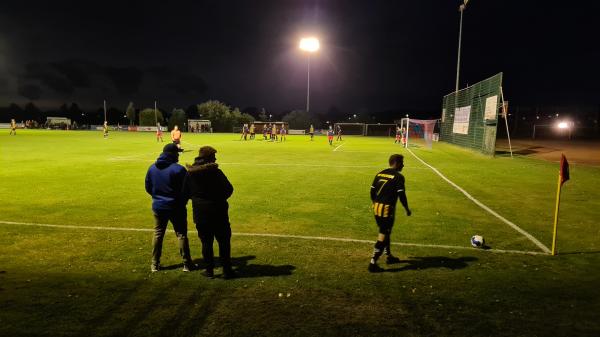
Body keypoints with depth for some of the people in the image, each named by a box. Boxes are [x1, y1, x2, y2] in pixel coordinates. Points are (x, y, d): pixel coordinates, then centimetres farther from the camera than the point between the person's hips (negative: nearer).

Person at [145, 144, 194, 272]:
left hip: (158, 207, 5)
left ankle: (155, 264, 22)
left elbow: (148, 188, 7)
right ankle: (187, 264, 13)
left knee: (158, 234, 16)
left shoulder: (152, 168, 0)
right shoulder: (178, 169, -18)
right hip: (176, 207, -4)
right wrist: (183, 201, 6)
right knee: (181, 235, 7)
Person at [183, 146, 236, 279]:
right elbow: (229, 189, -11)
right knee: (224, 241, 8)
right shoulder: (215, 171, -12)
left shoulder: (190, 173, 1)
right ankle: (227, 270, 13)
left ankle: (209, 270, 19)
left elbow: (185, 194, 5)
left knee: (206, 242, 13)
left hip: (200, 214, 4)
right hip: (218, 213, -3)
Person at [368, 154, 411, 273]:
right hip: (387, 209, -7)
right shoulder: (398, 177, -10)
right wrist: (407, 209, 1)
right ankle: (373, 263, -2)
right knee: (383, 235, -1)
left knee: (385, 232, 23)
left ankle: (389, 256, 38)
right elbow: (401, 195, -13)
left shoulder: (380, 174, 9)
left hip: (376, 208, 7)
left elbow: (372, 191, 11)